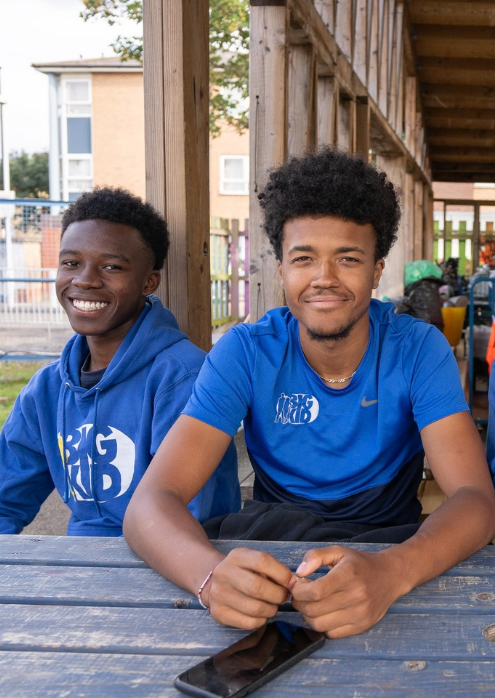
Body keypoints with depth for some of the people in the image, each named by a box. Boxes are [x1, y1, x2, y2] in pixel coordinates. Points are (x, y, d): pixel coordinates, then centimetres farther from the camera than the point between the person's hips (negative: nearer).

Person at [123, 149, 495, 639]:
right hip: (271, 554, -1)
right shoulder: (245, 353, -12)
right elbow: (149, 504, -22)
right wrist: (212, 574, -46)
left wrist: (390, 572, -46)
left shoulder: (418, 350, -11)